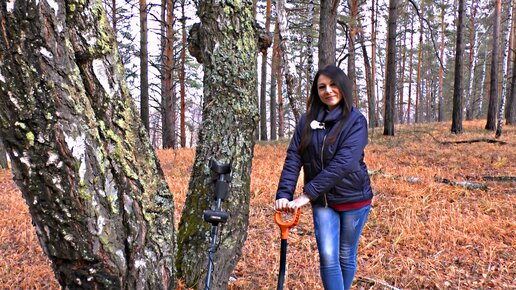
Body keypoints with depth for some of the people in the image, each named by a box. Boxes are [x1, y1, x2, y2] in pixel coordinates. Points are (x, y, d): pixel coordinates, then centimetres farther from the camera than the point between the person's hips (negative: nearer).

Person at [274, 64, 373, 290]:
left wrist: (307, 194, -29)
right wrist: (284, 194, -21)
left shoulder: (356, 120, -12)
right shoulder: (307, 120, 0)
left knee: (346, 256, 12)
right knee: (328, 256, -4)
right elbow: (293, 158, -7)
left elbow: (343, 163, -24)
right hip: (323, 200, 2)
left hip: (353, 198, -2)